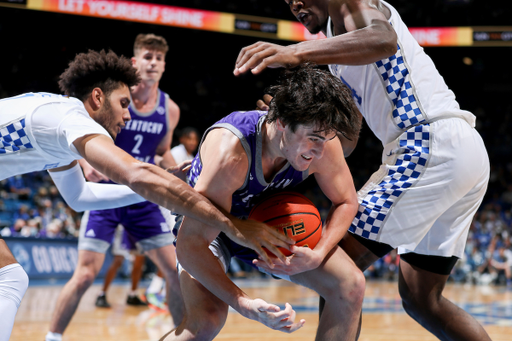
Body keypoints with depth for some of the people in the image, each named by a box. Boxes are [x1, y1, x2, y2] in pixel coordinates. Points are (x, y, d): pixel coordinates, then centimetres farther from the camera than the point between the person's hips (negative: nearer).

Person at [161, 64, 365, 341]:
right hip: (207, 226, -5)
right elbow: (189, 246, -40)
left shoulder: (323, 142, -26)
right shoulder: (230, 149, -41)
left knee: (350, 286, -11)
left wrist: (318, 255, -23)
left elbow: (346, 202, -4)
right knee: (207, 318, -32)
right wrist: (244, 304, -51)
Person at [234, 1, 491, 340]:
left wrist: (298, 52, -35)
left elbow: (383, 39, -23)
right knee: (421, 297, 17)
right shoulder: (340, 68, 29)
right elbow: (344, 143, 25)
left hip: (431, 143, -10)